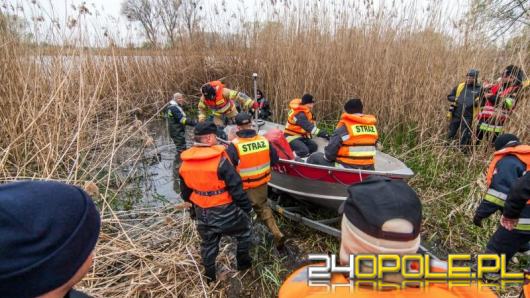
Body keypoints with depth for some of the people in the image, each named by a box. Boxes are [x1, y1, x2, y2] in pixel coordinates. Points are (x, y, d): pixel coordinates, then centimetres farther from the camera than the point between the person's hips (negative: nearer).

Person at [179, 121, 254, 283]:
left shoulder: (185, 163, -5)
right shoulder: (220, 160, -25)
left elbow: (185, 191, 8)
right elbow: (235, 187, -20)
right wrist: (246, 205, -7)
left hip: (202, 212, 6)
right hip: (224, 211, -5)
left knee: (208, 243, 25)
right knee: (244, 229, 23)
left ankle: (209, 275, 41)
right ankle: (243, 262, 38)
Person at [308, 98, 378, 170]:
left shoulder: (345, 126, -15)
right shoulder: (372, 126, 3)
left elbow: (332, 147, -14)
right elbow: (373, 145, 11)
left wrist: (326, 157, 7)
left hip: (346, 168, -6)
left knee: (315, 157, 9)